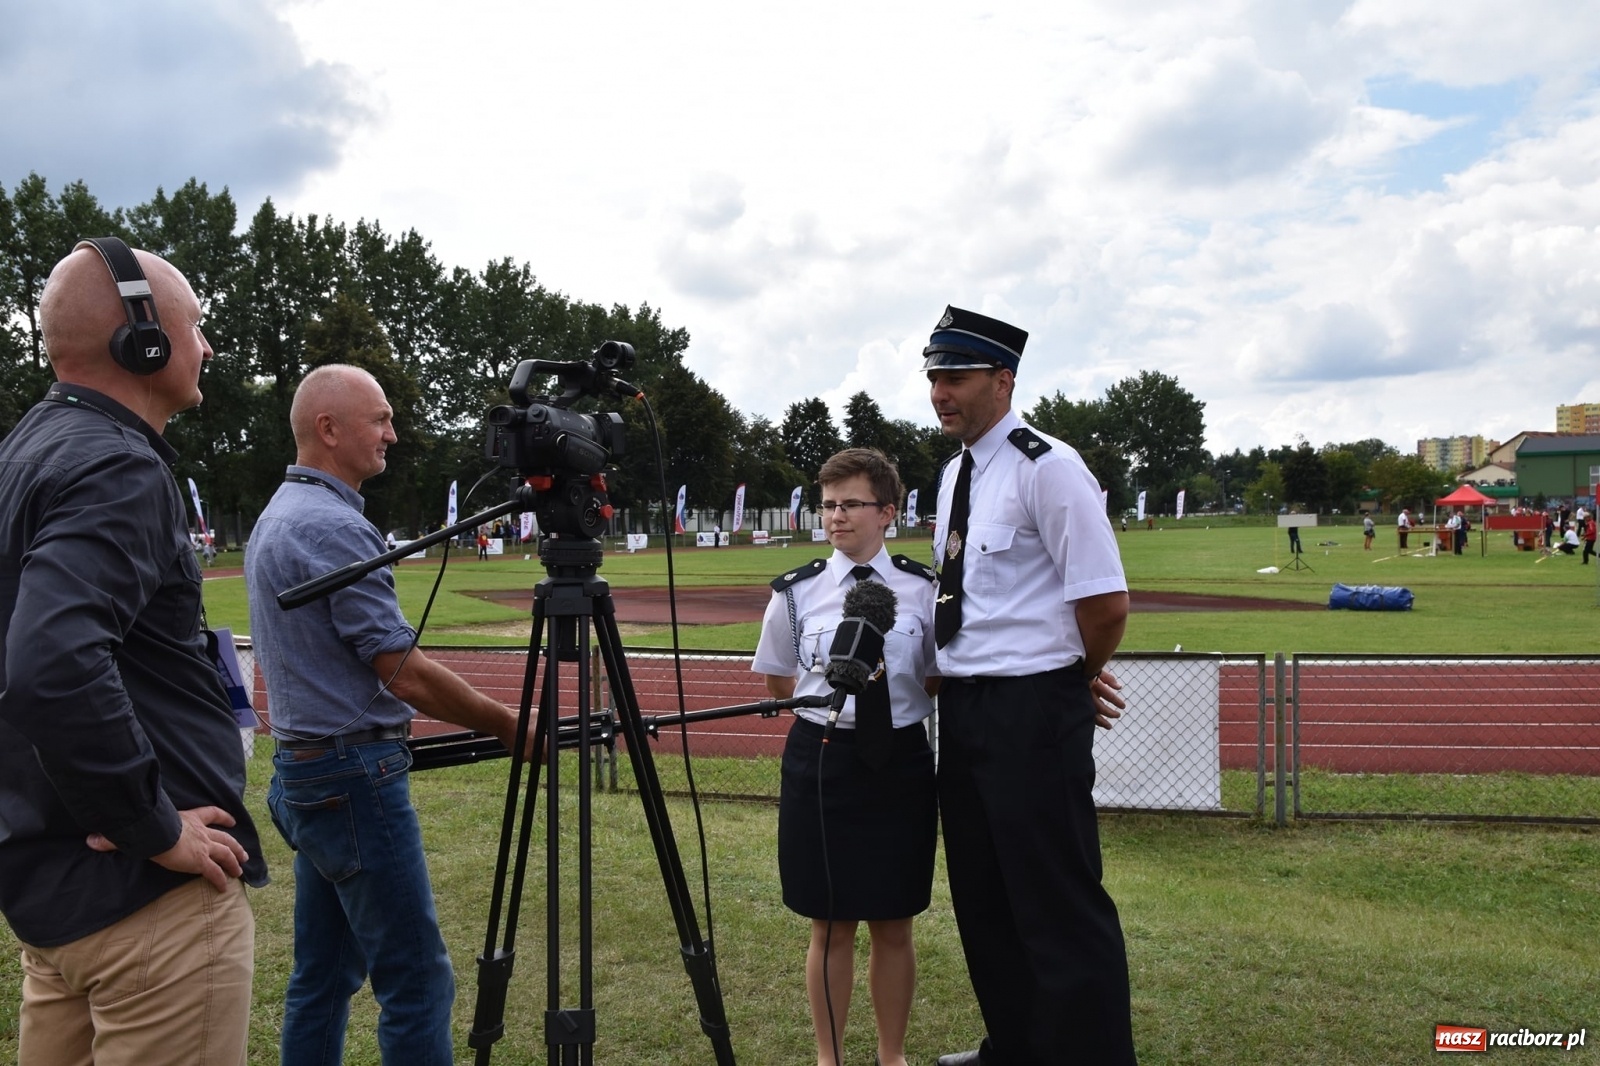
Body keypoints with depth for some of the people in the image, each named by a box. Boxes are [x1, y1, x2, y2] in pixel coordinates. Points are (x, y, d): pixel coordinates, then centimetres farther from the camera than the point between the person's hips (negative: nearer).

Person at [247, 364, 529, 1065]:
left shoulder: (274, 516, 13)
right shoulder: (334, 526, -18)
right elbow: (405, 673, -19)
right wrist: (509, 727, -9)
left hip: (302, 772, 10)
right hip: (355, 777, -10)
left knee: (322, 979, 15)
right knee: (416, 981, -5)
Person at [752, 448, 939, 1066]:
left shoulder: (923, 589, -2)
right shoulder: (796, 592, -2)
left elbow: (937, 684, 7)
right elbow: (778, 686, 11)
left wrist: (887, 688, -8)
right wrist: (834, 693, 3)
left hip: (900, 761, 0)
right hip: (821, 759, 0)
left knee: (893, 924, 11)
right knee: (830, 925, 10)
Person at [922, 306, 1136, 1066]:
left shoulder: (1046, 468, -14)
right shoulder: (955, 474, 12)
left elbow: (1105, 604, -17)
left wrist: (1074, 678, 0)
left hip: (1031, 712, -9)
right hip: (963, 707, 9)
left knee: (1059, 903, -1)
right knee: (982, 895, 19)